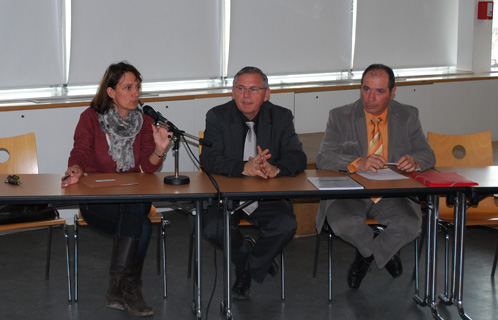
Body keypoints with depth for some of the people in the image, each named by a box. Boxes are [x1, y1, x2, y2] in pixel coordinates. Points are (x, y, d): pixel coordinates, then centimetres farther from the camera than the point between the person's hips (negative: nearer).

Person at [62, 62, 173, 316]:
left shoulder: (144, 122, 9)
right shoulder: (91, 118, 1)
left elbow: (148, 167, 0)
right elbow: (80, 154, -4)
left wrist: (159, 151, -22)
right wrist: (75, 170, -27)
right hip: (96, 199, -3)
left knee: (135, 211, -34)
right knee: (141, 226, -30)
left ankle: (118, 287, -28)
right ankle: (129, 289, -19)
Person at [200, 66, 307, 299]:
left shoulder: (281, 117, 2)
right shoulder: (217, 116, -3)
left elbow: (298, 158, -8)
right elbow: (209, 159, -16)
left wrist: (275, 169, -32)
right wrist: (244, 168, -35)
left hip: (267, 195, 1)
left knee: (286, 225, -26)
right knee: (213, 228, -29)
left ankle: (248, 271, 2)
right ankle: (246, 254, 8)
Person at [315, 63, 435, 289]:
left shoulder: (408, 116, 7)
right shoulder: (340, 117, 0)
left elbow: (427, 154, 6)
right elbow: (323, 159, -10)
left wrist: (415, 161, -21)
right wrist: (358, 163, -30)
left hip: (392, 194, 1)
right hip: (349, 192, -1)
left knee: (411, 225, -29)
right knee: (343, 224, -33)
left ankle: (366, 255, 2)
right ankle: (384, 253, 1)